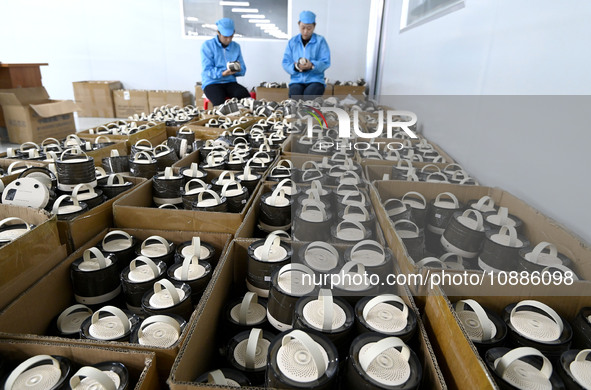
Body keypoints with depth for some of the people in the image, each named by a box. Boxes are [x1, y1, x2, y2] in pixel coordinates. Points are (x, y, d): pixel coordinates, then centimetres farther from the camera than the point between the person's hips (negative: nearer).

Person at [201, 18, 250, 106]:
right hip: (212, 82, -3)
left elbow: (243, 71, 11)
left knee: (245, 95, -30)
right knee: (220, 101, -36)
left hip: (230, 82, 3)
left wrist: (237, 69, -14)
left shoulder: (236, 46, 13)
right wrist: (222, 73, -27)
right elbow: (207, 70, -9)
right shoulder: (207, 45, 0)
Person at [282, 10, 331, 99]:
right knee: (295, 97, -31)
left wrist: (312, 65, -22)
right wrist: (296, 67, -16)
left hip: (315, 80, -1)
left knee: (308, 98, -33)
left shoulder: (320, 41, 6)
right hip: (296, 80, 2)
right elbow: (285, 63, 6)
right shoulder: (292, 42, 12)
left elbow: (326, 62, -3)